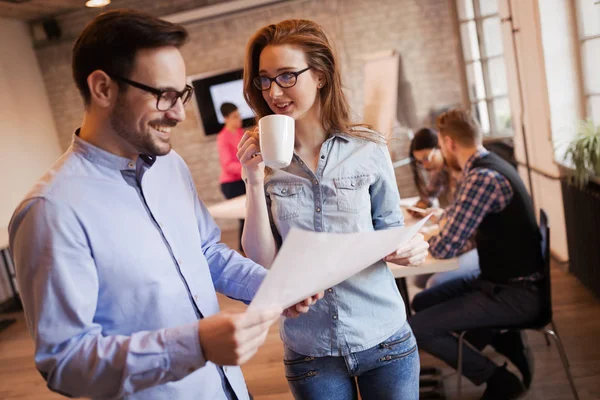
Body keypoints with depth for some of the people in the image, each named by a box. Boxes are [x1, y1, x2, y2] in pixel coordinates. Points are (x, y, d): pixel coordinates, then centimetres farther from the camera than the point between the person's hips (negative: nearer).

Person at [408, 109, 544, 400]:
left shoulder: (482, 178, -24)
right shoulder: (490, 165, 7)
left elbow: (445, 248, -23)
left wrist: (422, 240, -4)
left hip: (515, 295, -10)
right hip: (506, 281, 10)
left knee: (417, 329, -13)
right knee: (421, 303, 14)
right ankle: (505, 343, 12)